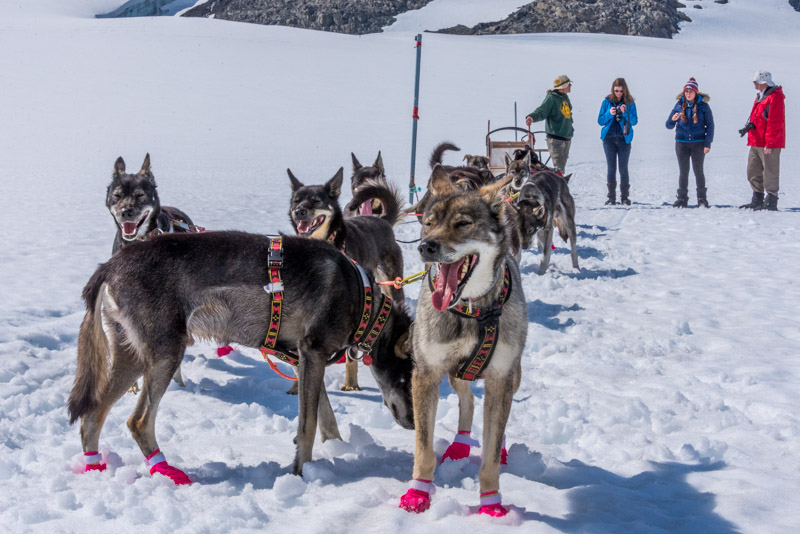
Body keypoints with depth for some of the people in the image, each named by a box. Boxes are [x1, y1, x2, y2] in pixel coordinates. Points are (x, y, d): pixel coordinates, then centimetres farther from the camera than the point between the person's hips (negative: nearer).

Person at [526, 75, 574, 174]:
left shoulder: (565, 98, 14)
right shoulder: (551, 98, -11)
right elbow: (542, 111, -24)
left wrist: (570, 129, 30)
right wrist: (532, 117, -42)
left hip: (567, 138, 8)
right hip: (555, 137, -8)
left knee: (562, 166, 15)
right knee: (558, 167, -15)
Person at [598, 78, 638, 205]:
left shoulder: (630, 102, 3)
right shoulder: (607, 102, 4)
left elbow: (634, 121, -2)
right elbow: (600, 121, 3)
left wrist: (626, 112, -18)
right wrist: (609, 114, -15)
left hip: (624, 139, -1)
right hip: (609, 138, 1)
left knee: (623, 168, 0)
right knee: (611, 168, 1)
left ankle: (624, 197, 5)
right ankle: (611, 197, 4)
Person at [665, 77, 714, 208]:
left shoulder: (703, 105, -1)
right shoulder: (679, 105, 4)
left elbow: (710, 125, 2)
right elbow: (669, 125, 6)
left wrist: (707, 143, -6)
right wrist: (672, 120, -18)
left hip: (698, 143, -2)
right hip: (681, 143, 2)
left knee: (698, 171, 0)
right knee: (683, 172, 5)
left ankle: (702, 198, 8)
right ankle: (682, 198, 11)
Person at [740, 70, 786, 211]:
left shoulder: (775, 97, -14)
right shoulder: (760, 97, 17)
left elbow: (775, 123, -19)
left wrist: (769, 144, -22)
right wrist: (750, 126, -1)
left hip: (769, 144, -10)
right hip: (756, 143, 10)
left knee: (770, 173, -4)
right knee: (753, 172, 13)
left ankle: (771, 203, 1)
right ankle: (757, 201, 20)